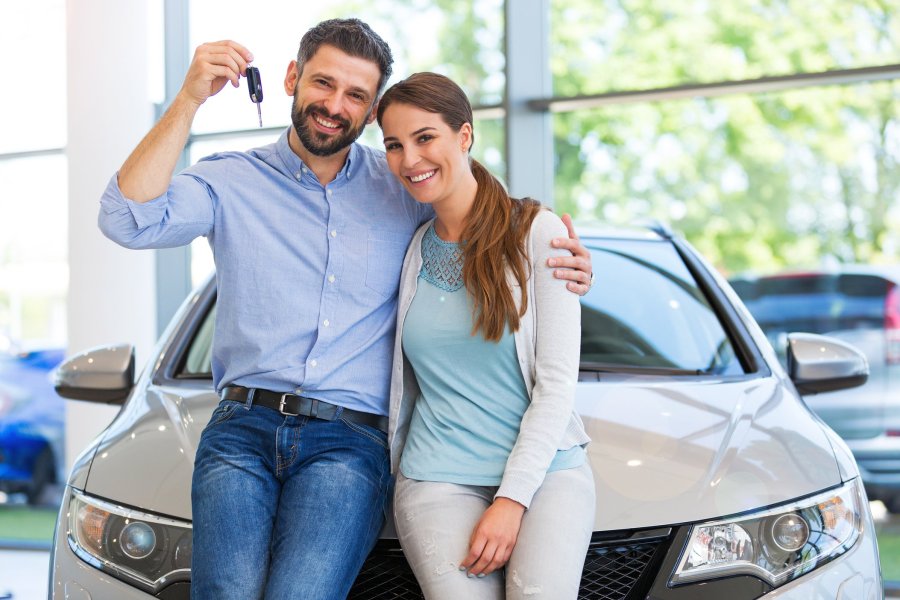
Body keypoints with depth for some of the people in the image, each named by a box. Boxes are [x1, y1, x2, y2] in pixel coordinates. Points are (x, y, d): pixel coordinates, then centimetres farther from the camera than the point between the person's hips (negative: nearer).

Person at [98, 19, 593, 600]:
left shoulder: (405, 190, 13)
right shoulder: (233, 181, 10)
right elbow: (129, 219, -6)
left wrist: (563, 266, -1)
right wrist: (190, 99, -11)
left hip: (350, 440, 0)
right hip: (243, 428, 0)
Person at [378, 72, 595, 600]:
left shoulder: (538, 233, 0)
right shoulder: (409, 250, 11)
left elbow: (557, 383, -5)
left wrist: (513, 498, -12)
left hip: (545, 470, -2)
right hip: (439, 479, 3)